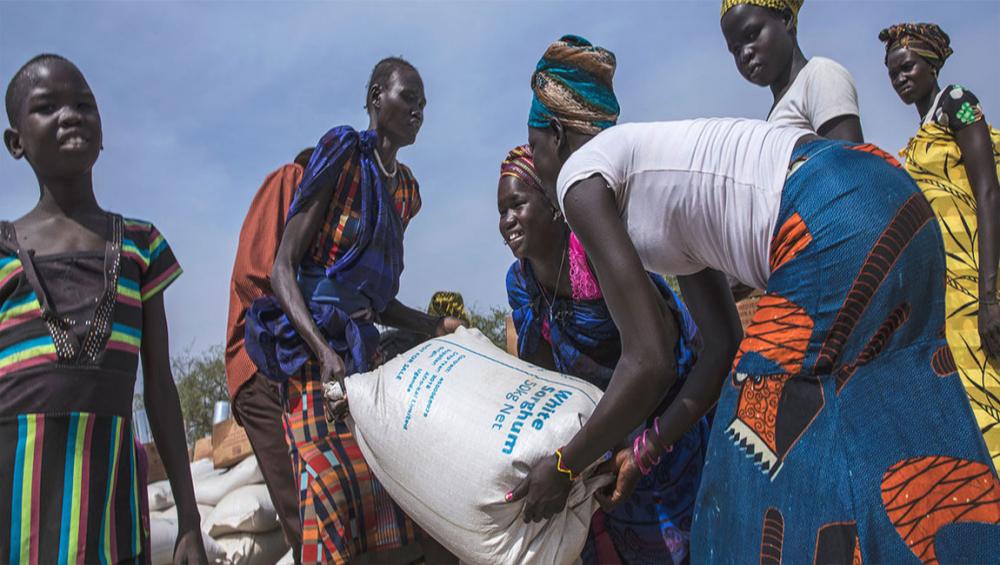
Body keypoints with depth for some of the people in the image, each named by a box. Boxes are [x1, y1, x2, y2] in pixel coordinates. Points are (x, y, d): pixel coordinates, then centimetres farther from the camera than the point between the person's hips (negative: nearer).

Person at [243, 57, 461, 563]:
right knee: (340, 522, -11)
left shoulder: (405, 188, 19)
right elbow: (283, 266, -9)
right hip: (317, 355, -7)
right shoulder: (344, 154, -2)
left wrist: (436, 327, 4)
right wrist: (324, 352, -22)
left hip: (364, 353, 7)